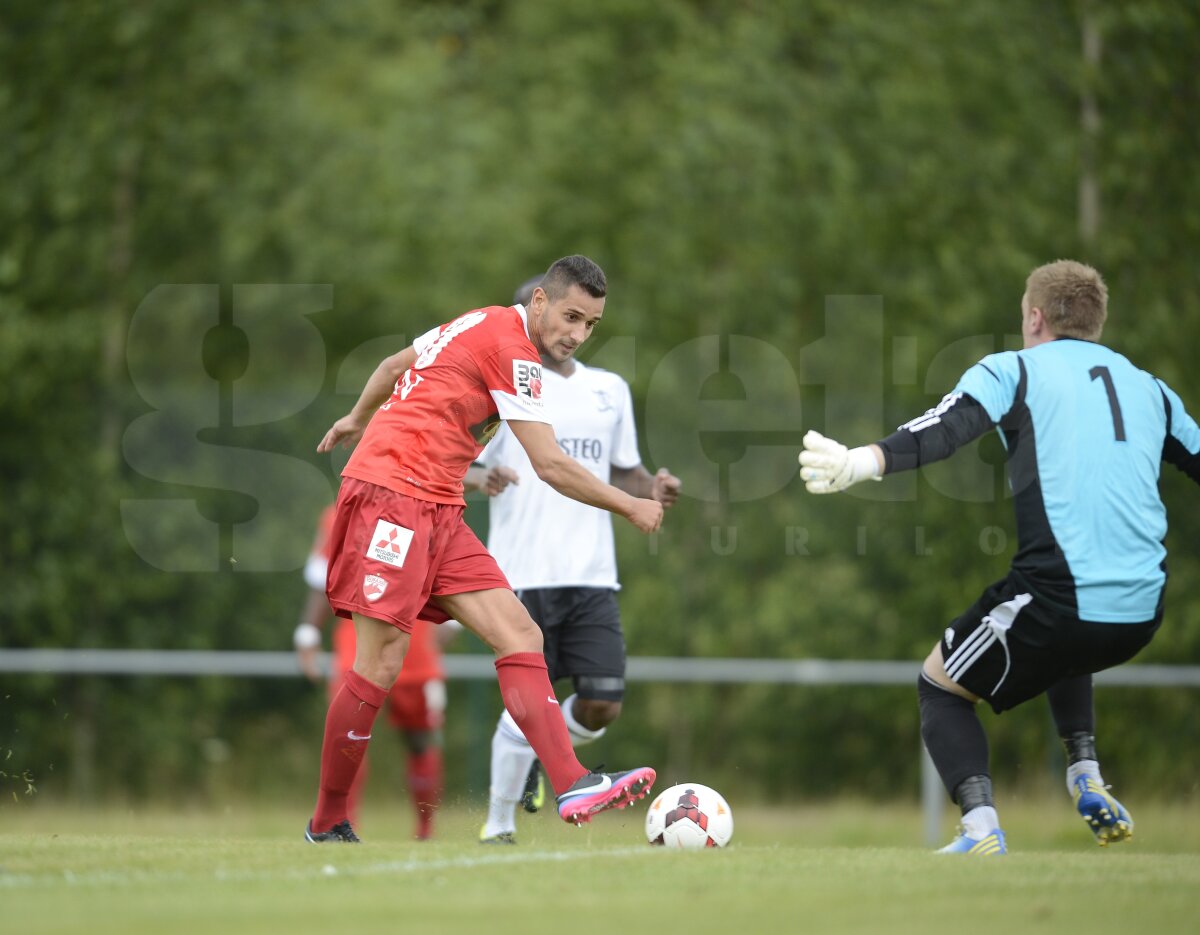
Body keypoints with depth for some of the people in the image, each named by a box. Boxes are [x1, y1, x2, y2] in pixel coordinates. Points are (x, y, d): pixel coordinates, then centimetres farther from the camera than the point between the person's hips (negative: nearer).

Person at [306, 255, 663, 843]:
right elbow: (550, 465, -14)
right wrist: (630, 508, -2)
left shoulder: (483, 325, 16)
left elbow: (396, 364, 30)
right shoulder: (511, 348, -13)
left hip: (438, 511, 10)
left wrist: (358, 419, 48)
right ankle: (327, 825, 3)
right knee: (379, 667, -10)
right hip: (392, 495, -10)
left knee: (520, 635, -6)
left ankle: (571, 785, -19)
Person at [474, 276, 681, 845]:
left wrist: (652, 490, 1)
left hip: (592, 574, 4)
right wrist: (483, 477, -24)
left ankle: (538, 755, 27)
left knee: (602, 706, -4)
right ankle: (498, 823, 12)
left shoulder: (609, 390, 16)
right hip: (525, 575, -4)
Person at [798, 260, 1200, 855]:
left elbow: (941, 433, -13)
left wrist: (861, 462, -28)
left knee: (940, 688, 16)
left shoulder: (1014, 371, 5)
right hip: (1142, 613, 6)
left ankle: (980, 826, -6)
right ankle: (1087, 780, 21)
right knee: (1063, 654, 40)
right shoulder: (1149, 389, 19)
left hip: (1056, 598, -5)